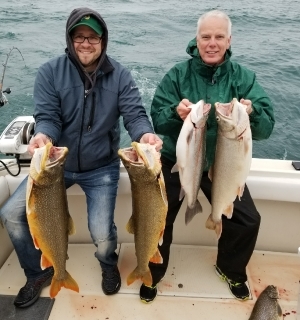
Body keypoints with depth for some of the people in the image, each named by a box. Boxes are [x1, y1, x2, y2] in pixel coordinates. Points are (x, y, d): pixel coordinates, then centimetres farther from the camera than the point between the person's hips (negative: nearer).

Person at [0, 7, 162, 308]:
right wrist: (42, 136, -38)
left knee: (102, 233, -12)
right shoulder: (49, 72, -7)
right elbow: (47, 116, -14)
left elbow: (135, 113, -14)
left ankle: (108, 264, 29)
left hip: (101, 168, -1)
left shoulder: (119, 75, -6)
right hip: (56, 162, 2)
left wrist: (145, 134, -38)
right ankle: (39, 272, 21)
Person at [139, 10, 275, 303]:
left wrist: (251, 112, -36)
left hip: (221, 164, 2)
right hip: (177, 161, -1)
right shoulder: (177, 74, -8)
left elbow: (266, 128, -14)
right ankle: (152, 274, 23)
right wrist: (176, 113, -37)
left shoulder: (243, 77, -6)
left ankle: (230, 269, 30)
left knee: (248, 221, -1)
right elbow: (157, 121, -15)